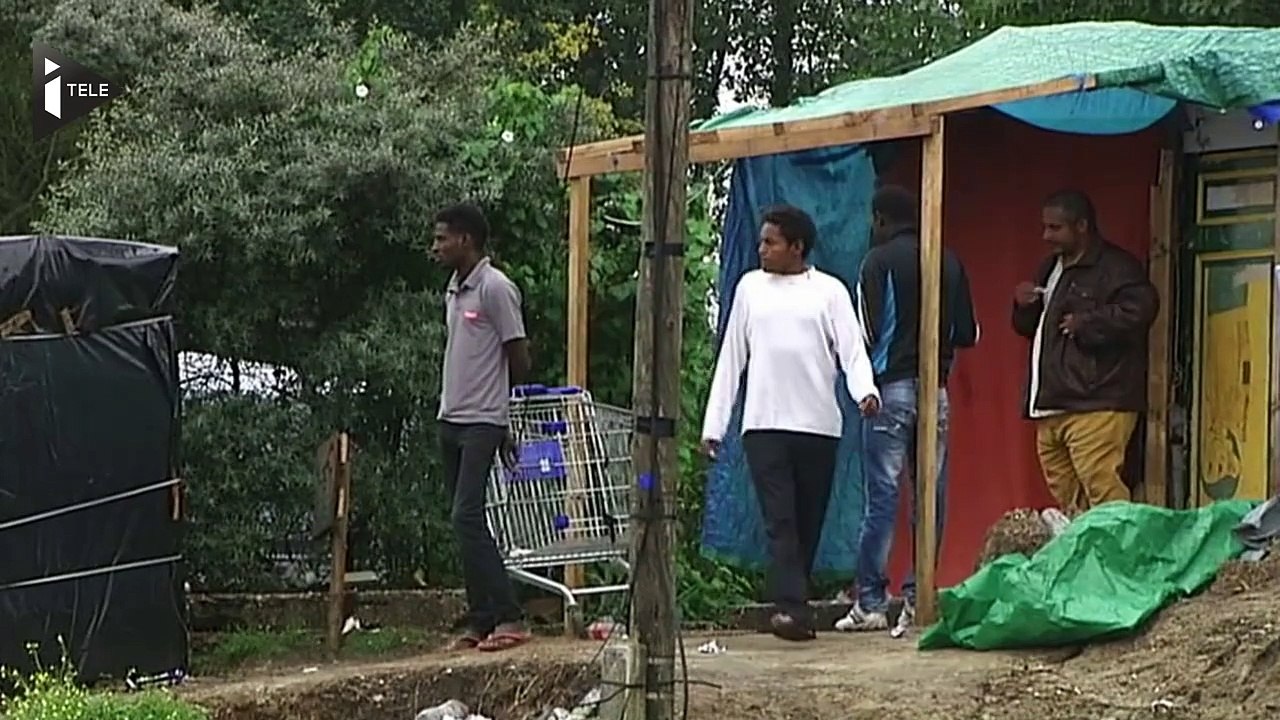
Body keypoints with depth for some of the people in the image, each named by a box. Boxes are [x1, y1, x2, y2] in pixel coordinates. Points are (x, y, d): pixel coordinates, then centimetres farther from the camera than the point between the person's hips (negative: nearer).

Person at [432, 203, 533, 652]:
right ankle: (480, 620, 10)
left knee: (468, 519, -16)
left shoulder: (496, 289, -11)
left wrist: (504, 424, 3)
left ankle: (509, 617, -14)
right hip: (450, 419, 9)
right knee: (464, 523, 7)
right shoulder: (454, 292, 16)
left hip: (481, 422, -9)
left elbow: (519, 359, -9)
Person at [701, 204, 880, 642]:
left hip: (818, 425, 0)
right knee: (780, 519, -11)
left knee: (809, 521, 5)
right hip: (764, 424, 0)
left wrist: (865, 391, -23)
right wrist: (714, 424, 10)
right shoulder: (750, 287, 14)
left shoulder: (829, 291, 8)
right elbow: (731, 358, 15)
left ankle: (794, 605, 15)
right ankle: (791, 607, -20)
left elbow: (852, 349, -2)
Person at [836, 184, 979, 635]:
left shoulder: (880, 260, -3)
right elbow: (967, 334, 10)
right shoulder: (950, 263, 10)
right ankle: (919, 595, 5)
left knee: (882, 495, -4)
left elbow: (868, 328, -9)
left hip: (892, 386, -4)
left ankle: (871, 602, -3)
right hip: (937, 389, 4)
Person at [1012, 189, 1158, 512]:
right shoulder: (1051, 269, 23)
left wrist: (1086, 323, -14)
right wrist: (1023, 307, 8)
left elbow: (1140, 309, -21)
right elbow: (1030, 328, 30)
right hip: (1050, 406, 9)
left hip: (1095, 405, -9)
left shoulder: (1116, 267, -4)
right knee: (1067, 500, 6)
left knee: (1103, 496, -17)